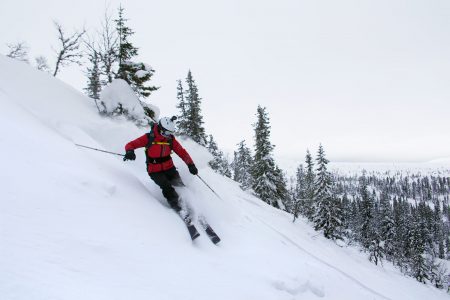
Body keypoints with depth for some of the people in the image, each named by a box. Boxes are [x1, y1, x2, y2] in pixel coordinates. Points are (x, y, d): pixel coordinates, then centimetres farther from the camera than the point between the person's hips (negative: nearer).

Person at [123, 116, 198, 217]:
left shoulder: (171, 139, -2)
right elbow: (130, 144, -10)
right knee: (167, 187, -22)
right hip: (155, 171, -3)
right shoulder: (149, 137, -11)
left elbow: (182, 152, -3)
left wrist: (190, 164, -17)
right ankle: (179, 210, -15)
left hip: (169, 168, 3)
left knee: (179, 185, -14)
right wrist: (130, 151, -34)